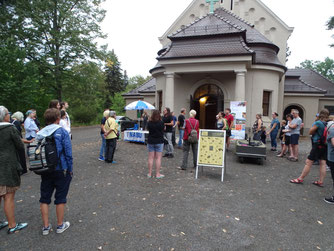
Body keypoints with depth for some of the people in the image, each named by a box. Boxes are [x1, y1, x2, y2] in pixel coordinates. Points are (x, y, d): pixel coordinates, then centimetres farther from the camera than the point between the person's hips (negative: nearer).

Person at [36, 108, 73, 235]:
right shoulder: (62, 132, -12)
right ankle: (60, 225, 24)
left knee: (44, 198, 16)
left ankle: (46, 227, 25)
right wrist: (70, 170, -4)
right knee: (60, 198, 10)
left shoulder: (40, 133, 2)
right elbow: (68, 153, -14)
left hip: (45, 171, 4)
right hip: (61, 170, -4)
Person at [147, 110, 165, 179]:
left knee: (151, 158, 10)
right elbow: (163, 128, 5)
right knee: (158, 158, 4)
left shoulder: (149, 123, -6)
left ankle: (149, 173, 16)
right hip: (159, 142, -2)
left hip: (150, 142, 2)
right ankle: (157, 174, 8)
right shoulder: (161, 123, -12)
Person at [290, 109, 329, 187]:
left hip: (317, 145, -7)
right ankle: (320, 181, 14)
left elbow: (310, 132, -5)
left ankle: (300, 179, 6)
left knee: (308, 162, -1)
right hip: (325, 146, 7)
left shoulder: (318, 123, -15)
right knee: (323, 163, 9)